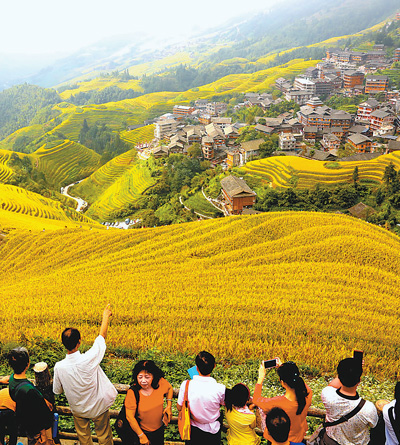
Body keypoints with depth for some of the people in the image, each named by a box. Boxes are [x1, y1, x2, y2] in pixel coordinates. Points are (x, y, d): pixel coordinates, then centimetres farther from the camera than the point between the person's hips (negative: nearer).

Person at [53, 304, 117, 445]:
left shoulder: (59, 367, -25)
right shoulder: (89, 359, -33)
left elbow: (57, 391, -5)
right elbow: (102, 336, -17)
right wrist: (106, 316, -2)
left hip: (79, 410, 2)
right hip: (99, 407, -2)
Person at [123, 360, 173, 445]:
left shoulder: (160, 383, -20)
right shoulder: (132, 393, -28)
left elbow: (169, 388, 4)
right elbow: (130, 417, -19)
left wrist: (169, 406, -5)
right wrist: (141, 436, -12)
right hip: (143, 431, -4)